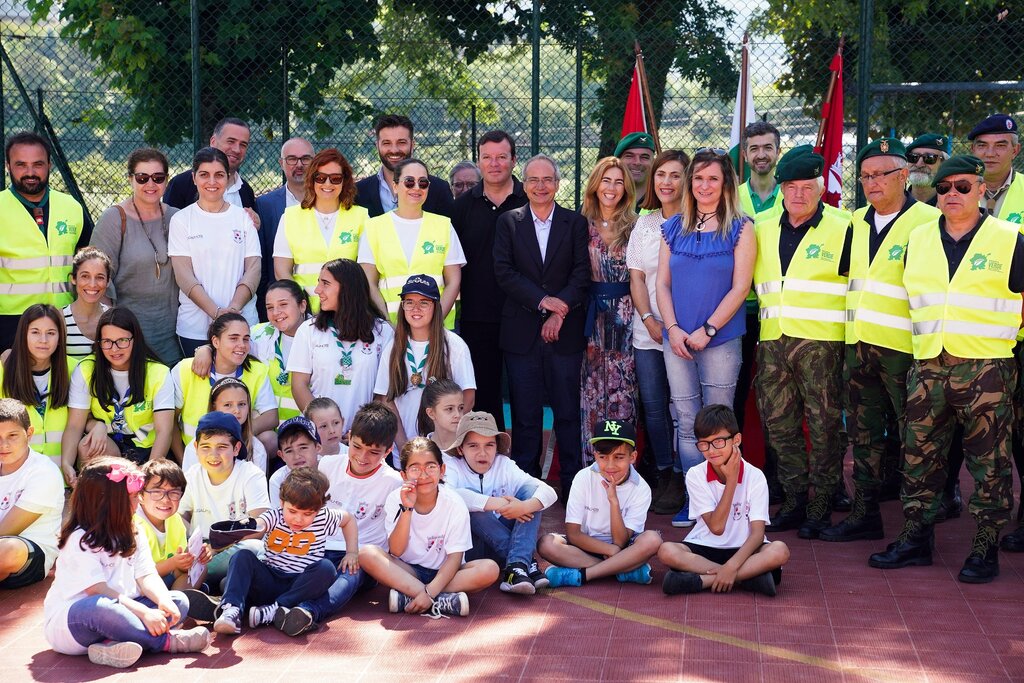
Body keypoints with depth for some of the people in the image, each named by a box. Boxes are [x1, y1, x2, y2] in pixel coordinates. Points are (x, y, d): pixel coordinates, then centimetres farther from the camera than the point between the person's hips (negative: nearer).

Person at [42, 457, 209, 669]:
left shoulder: (132, 534, 11)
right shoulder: (80, 540, -14)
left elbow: (147, 576, 0)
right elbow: (97, 591, -24)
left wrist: (164, 601, -22)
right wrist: (144, 612, -32)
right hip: (69, 621, -8)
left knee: (179, 601, -10)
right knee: (102, 608, -41)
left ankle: (111, 646, -32)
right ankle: (166, 641, -27)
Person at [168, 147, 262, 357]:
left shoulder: (243, 218, 8)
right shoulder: (181, 220, 3)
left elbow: (253, 269, 2)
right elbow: (184, 276, -5)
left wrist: (233, 309, -15)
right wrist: (216, 312, -17)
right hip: (194, 327, -1)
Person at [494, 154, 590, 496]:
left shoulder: (575, 223, 8)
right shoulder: (508, 222, 8)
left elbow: (582, 273, 0)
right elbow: (504, 273, -2)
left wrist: (560, 312, -12)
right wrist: (543, 300, -12)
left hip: (565, 331, 0)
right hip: (521, 333, 0)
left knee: (568, 412, 2)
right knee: (525, 413, 3)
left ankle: (573, 483, 9)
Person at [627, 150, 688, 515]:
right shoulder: (643, 224, 12)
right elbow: (636, 277, 11)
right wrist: (650, 320, -3)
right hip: (647, 331, 4)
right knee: (653, 405, 5)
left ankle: (680, 480, 7)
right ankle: (663, 475, 17)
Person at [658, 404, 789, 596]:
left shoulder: (754, 476, -9)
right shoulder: (695, 475, -7)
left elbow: (757, 533, -15)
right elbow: (716, 527, -14)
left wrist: (732, 566, -31)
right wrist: (731, 480, -18)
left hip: (743, 549, -1)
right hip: (704, 549, 1)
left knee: (779, 551, -31)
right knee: (666, 551, -30)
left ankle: (702, 580, -30)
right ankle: (748, 577, -28)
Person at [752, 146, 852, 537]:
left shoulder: (842, 229, -2)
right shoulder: (761, 227, 11)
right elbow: (751, 279, 25)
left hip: (821, 343, -5)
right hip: (772, 342, 5)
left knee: (823, 426, -2)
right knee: (779, 424, 8)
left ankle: (820, 508, 7)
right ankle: (795, 501, 18)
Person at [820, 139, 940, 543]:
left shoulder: (928, 222, -8)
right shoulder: (856, 222, 14)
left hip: (904, 346, -7)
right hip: (858, 343, 7)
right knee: (863, 434, 12)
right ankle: (864, 514, 21)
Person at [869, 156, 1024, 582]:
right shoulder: (918, 240, 12)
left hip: (985, 368, -4)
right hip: (928, 367, 4)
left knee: (989, 461, 0)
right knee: (920, 455, 7)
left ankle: (986, 548, 8)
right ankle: (916, 538, 17)